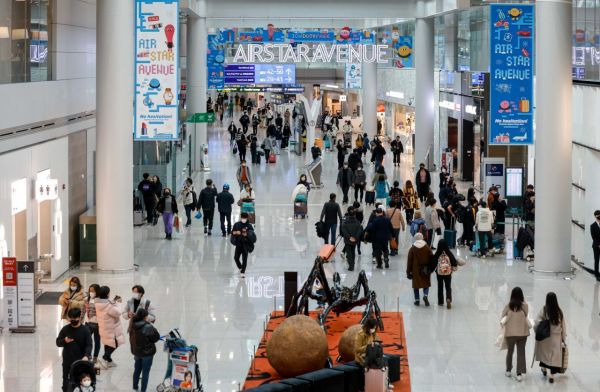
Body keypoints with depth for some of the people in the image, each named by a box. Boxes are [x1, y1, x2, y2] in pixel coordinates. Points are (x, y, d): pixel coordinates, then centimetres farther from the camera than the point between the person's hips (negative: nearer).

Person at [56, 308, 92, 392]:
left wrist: (86, 355, -30)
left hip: (80, 361, -2)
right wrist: (64, 341, -20)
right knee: (66, 382, 8)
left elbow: (89, 345, -12)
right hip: (67, 361, 2)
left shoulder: (85, 330, -6)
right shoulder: (65, 329, 0)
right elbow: (58, 342, 3)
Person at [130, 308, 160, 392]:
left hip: (136, 351, 6)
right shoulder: (148, 327, -26)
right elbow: (156, 337, -16)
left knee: (137, 370, 23)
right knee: (145, 372, 5)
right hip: (147, 352, -6)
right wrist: (151, 324, -12)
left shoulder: (133, 326, -5)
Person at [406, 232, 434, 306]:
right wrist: (431, 268, 12)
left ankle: (417, 300, 10)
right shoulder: (427, 247, -3)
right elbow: (431, 258, 0)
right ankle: (425, 295, -11)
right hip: (426, 270, 1)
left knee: (416, 284, 10)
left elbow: (409, 261, -4)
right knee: (426, 283, 13)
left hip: (415, 270, -1)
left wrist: (408, 272, 2)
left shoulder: (412, 249, -6)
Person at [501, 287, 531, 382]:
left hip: (510, 333, 1)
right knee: (521, 352, 6)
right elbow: (526, 316, 3)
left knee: (510, 351, 19)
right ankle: (519, 373, 0)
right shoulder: (525, 306, -10)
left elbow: (502, 318, -3)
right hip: (522, 332, -1)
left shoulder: (508, 306, -10)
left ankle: (508, 371, 32)